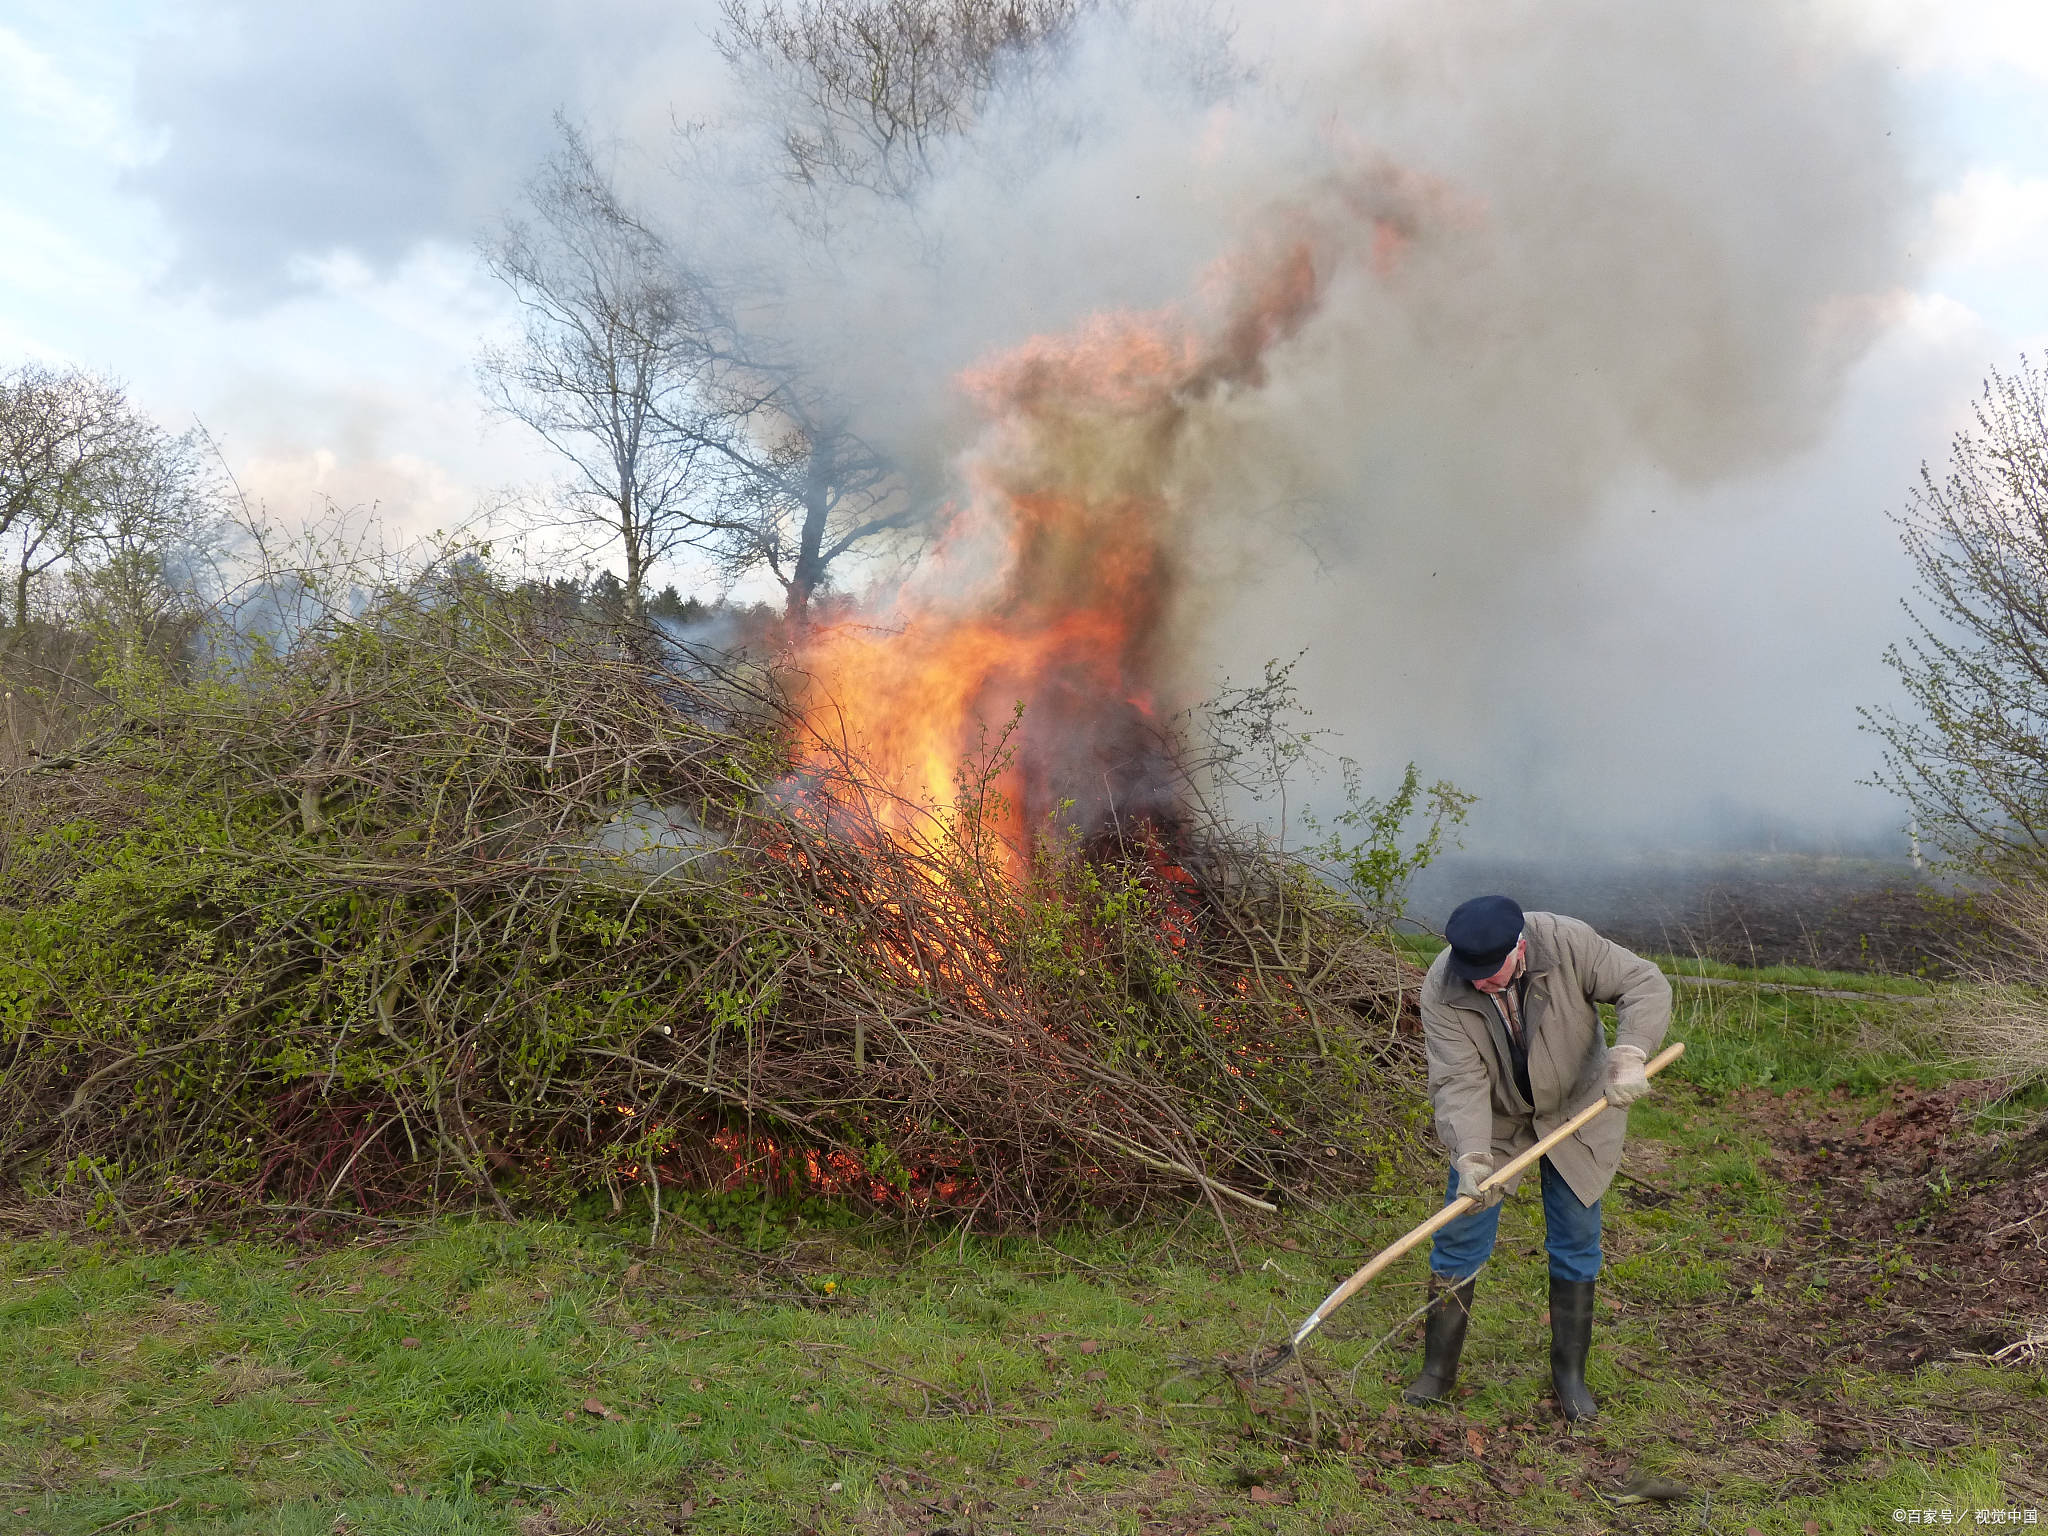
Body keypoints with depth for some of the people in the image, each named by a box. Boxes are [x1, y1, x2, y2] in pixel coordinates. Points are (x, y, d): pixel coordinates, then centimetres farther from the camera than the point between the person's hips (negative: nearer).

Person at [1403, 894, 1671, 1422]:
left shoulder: (1568, 943, -28)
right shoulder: (1442, 991, -28)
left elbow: (1645, 985, -21)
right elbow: (1460, 1081, -30)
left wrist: (1629, 1054, -37)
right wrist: (1472, 1157, -43)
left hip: (1575, 1115, 0)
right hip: (1492, 1121, 0)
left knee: (1576, 1243, 6)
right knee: (1459, 1243, 0)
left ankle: (1570, 1372, 24)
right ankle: (1437, 1369, 16)